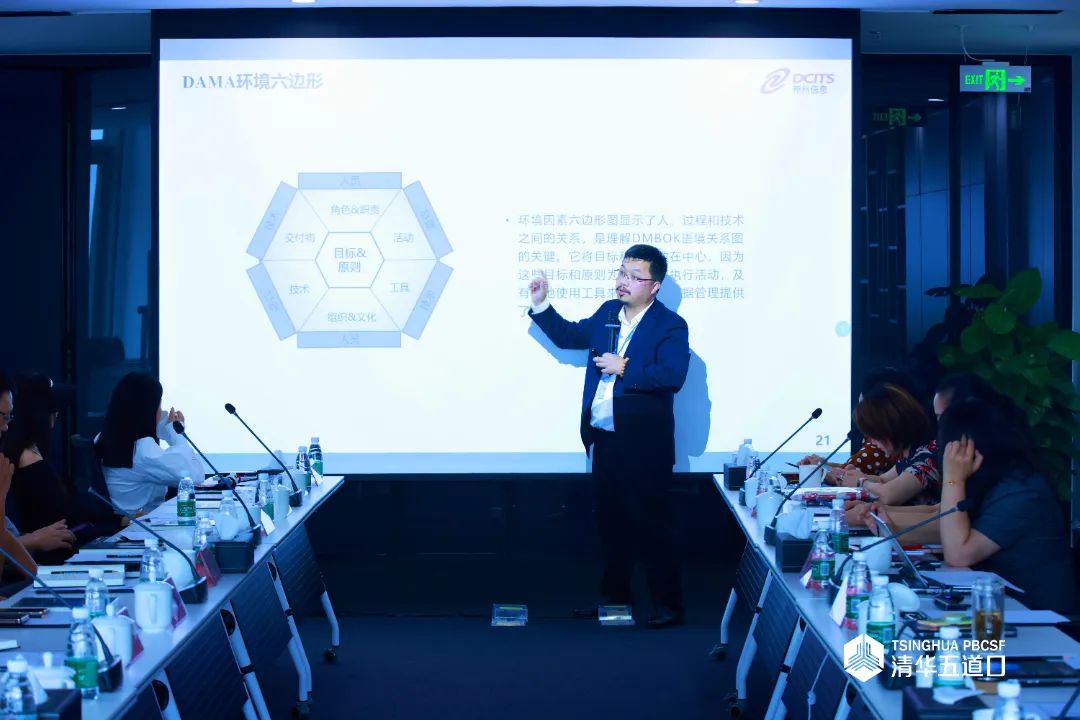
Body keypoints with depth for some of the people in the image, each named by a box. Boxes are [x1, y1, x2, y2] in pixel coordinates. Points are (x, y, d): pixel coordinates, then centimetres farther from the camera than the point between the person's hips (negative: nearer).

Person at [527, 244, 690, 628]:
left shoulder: (671, 326, -12)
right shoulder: (607, 312, 10)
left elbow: (672, 376, -24)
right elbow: (569, 336, 22)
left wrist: (624, 368, -22)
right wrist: (540, 306, 10)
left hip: (643, 446, -7)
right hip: (604, 439, 7)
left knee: (650, 525, -2)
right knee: (610, 521, 17)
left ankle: (668, 603, 7)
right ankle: (614, 594, 30)